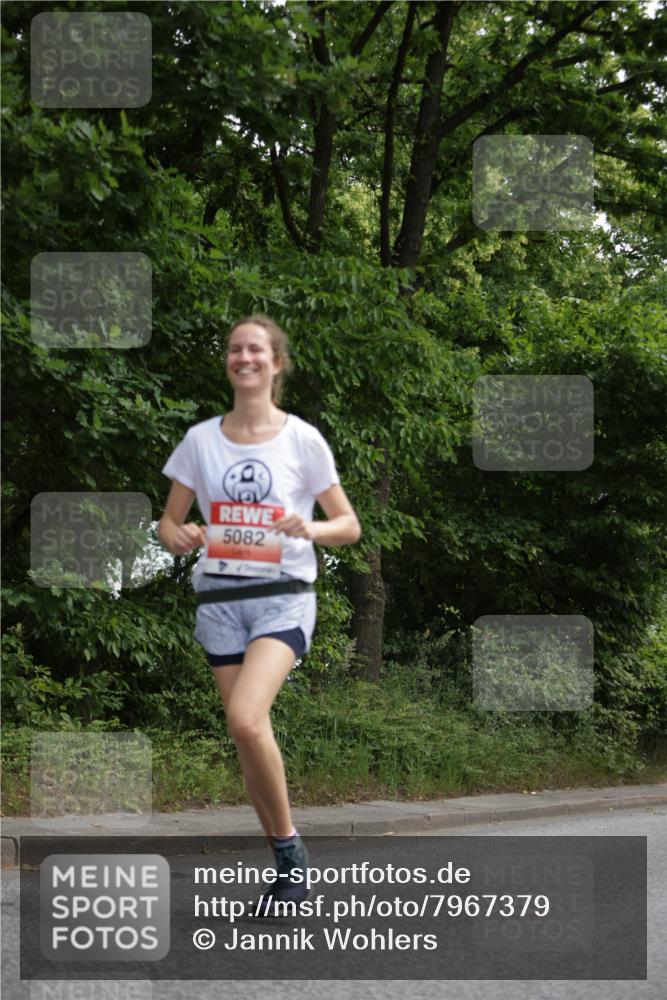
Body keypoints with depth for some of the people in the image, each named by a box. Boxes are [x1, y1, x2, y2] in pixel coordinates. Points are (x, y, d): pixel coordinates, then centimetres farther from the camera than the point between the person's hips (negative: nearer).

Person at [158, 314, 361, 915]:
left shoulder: (302, 439, 0)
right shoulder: (201, 440, 6)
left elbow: (349, 526, 3)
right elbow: (169, 521, 12)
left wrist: (310, 529, -19)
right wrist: (180, 538, -12)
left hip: (283, 595, -4)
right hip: (219, 596, 4)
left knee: (245, 719, -24)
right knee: (247, 734, 2)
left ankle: (290, 844, -7)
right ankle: (287, 863, 16)